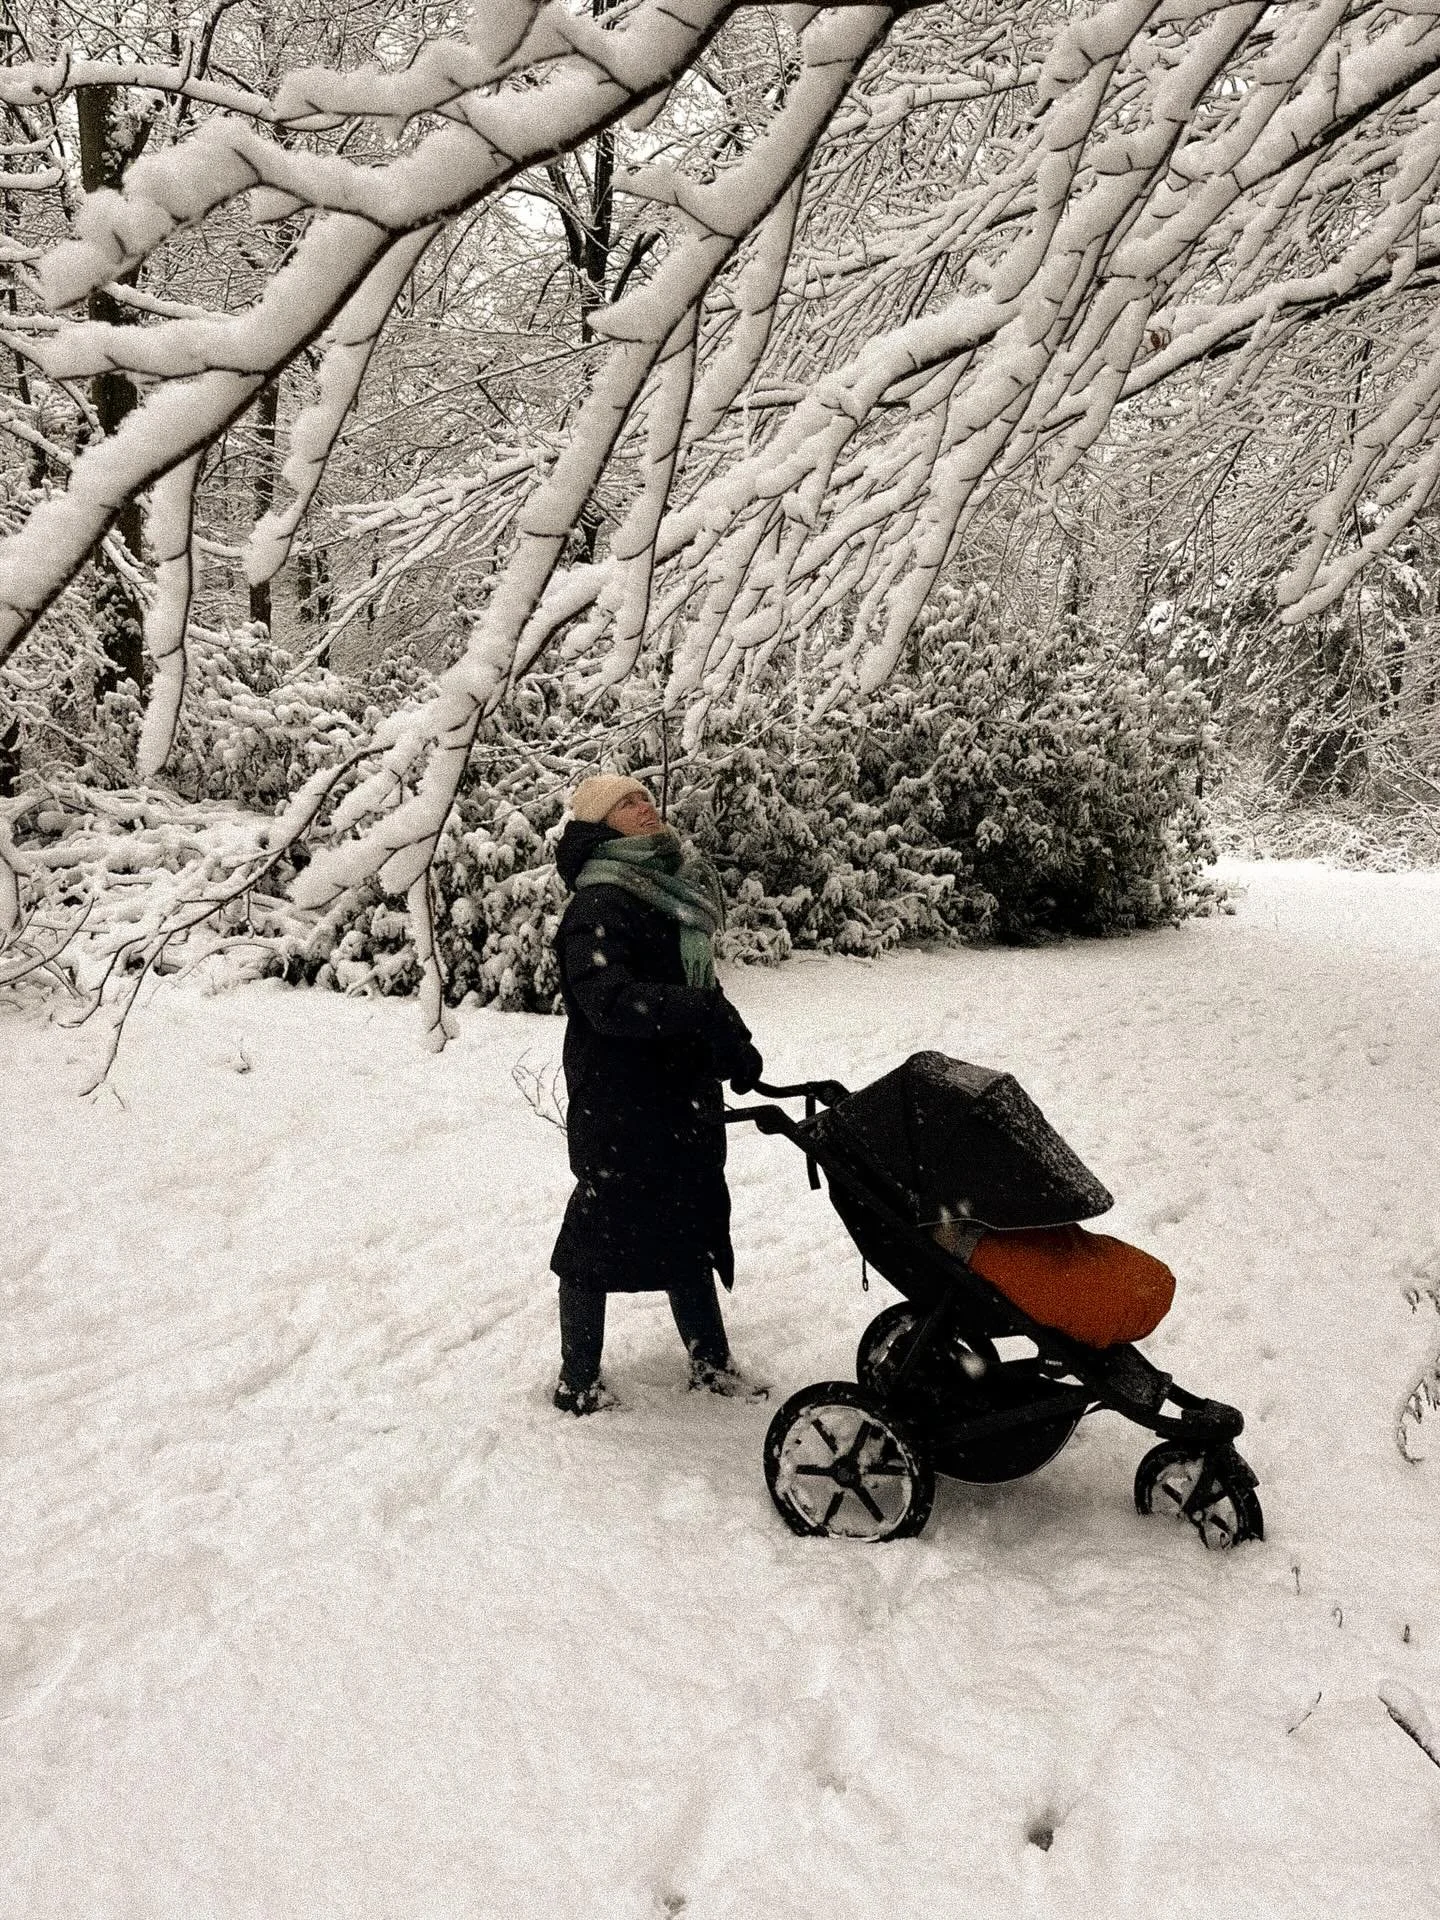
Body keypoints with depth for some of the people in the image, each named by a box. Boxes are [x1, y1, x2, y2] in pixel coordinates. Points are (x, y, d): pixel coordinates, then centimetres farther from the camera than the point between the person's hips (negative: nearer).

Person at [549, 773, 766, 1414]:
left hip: (686, 1097, 8)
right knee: (600, 1235, 2)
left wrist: (734, 1046, 4)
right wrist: (700, 1014, -39)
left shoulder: (677, 894, 11)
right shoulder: (596, 909, -16)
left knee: (692, 1227, 17)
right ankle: (577, 1381, 16)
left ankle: (710, 1361, 31)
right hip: (617, 1103, -8)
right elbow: (608, 999, -29)